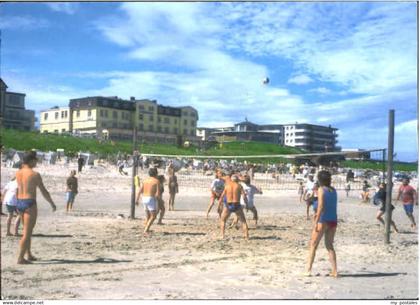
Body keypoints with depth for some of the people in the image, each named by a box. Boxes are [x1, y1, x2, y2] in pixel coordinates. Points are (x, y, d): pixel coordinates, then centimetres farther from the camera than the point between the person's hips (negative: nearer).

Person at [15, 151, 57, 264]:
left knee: (27, 231, 21)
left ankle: (29, 255, 27)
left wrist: (24, 165, 27)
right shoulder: (35, 174, -12)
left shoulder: (18, 173, 7)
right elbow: (44, 192, -7)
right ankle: (20, 258, -4)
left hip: (19, 203, 8)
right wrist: (52, 203, 3)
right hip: (29, 204, -8)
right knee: (27, 233, -3)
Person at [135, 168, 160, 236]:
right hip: (151, 199, -7)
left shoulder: (145, 180, 11)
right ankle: (146, 231, -15)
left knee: (148, 216, 19)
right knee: (153, 216, -3)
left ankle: (147, 230, 18)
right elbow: (158, 193, -13)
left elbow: (140, 191, 4)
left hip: (144, 199, 7)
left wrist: (137, 200, 7)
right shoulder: (156, 181, -6)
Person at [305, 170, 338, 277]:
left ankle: (308, 269, 2)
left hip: (323, 220, -6)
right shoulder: (333, 190, 10)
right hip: (333, 220, 6)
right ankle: (334, 271, 10)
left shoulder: (321, 189, -8)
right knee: (329, 245, 14)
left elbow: (321, 207, -16)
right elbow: (332, 206, 12)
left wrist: (316, 222, -16)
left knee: (313, 245, 4)